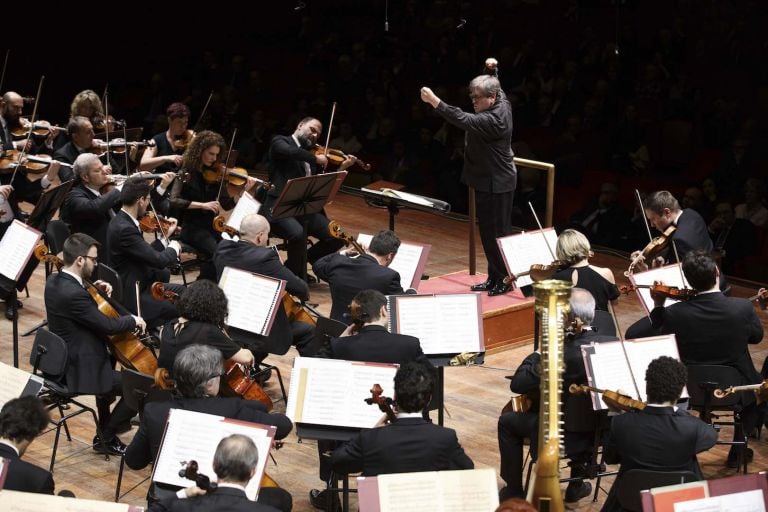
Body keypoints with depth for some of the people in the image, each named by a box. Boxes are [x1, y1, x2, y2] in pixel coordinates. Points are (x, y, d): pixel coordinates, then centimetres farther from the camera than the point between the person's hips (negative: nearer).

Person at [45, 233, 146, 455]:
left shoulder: (54, 281, 1)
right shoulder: (73, 294, -29)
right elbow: (108, 325, -22)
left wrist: (94, 290, 4)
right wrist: (133, 320, -4)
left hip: (63, 360, 11)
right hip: (79, 371, -11)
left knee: (110, 356, 36)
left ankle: (107, 426, 41)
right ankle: (107, 438, 10)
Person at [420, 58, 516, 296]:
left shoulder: (495, 119, -26)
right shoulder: (501, 101, 4)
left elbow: (463, 120, -37)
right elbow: (496, 88, 30)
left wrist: (435, 102, -41)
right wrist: (491, 70, 19)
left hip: (496, 184, -11)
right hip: (487, 181, 11)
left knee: (497, 232, -1)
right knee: (487, 232, 16)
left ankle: (505, 280, 10)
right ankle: (493, 278, 24)